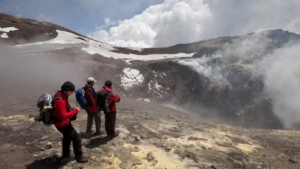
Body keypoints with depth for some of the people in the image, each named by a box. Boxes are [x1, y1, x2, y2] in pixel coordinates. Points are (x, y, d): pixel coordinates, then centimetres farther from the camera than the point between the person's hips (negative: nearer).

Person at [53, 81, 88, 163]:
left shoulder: (61, 96, 1)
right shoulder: (60, 100, -31)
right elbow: (64, 116, -32)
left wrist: (72, 111, 1)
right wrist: (75, 110, -23)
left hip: (64, 122, 11)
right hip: (63, 124, -11)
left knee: (67, 137, 28)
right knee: (76, 138, -4)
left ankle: (65, 154, 46)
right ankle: (79, 157, 9)